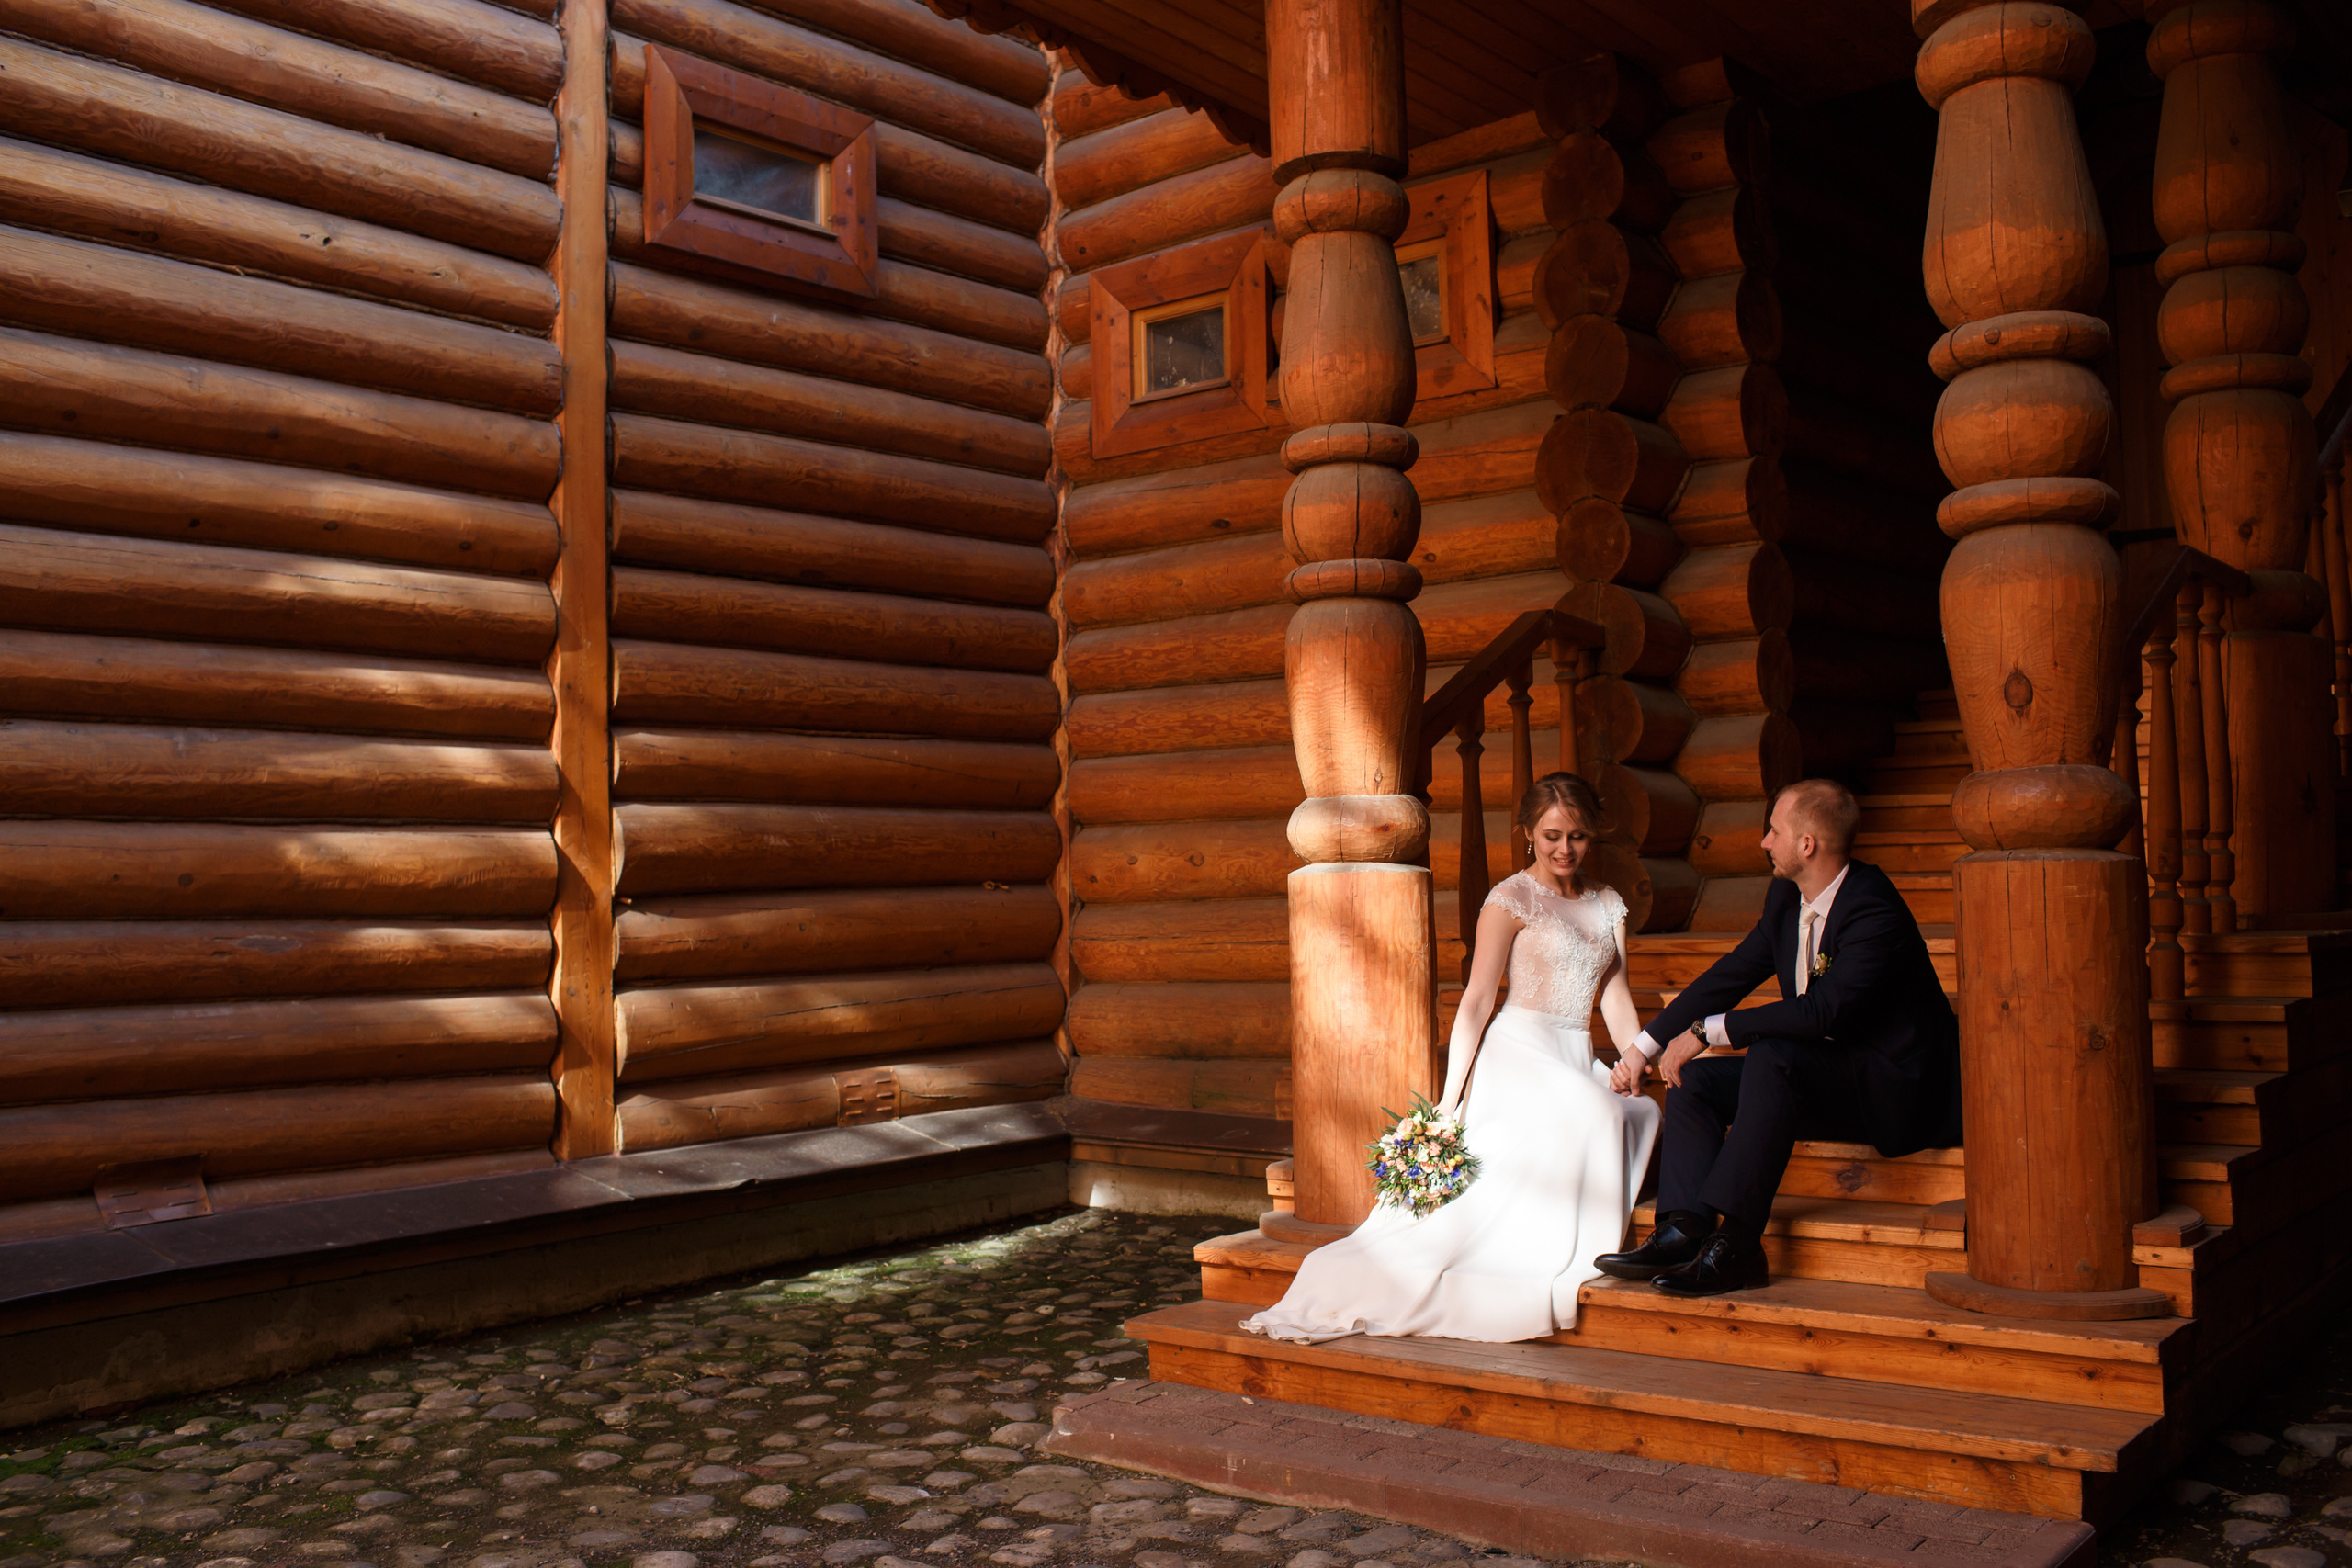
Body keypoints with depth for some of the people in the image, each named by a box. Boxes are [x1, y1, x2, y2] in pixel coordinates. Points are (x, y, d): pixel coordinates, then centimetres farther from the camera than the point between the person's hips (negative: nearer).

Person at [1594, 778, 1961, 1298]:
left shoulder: (1873, 910, -22)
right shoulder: (1786, 897, 6)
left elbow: (1823, 1012, -31)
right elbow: (1731, 974, 10)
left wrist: (1708, 1030, -26)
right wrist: (1645, 1044, 5)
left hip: (1895, 1087, -9)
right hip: (1816, 1076, 9)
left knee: (1770, 1057, -34)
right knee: (1694, 1078, -6)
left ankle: (1737, 1246, -34)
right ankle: (1684, 1231, -21)